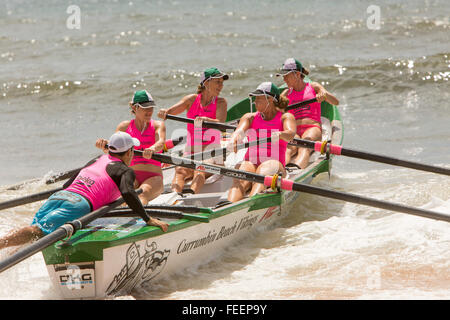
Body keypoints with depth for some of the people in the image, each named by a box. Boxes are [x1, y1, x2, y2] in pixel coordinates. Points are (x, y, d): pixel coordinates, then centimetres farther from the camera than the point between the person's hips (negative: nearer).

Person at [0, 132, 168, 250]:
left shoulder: (96, 161, 33)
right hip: (79, 205, -7)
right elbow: (128, 193, -7)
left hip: (56, 197, 7)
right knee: (39, 231, -26)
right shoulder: (125, 171, 13)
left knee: (34, 232, -9)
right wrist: (148, 220, -5)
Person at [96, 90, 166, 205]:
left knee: (143, 193, -36)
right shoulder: (125, 126, 14)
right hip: (131, 176, 2)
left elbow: (161, 143, -12)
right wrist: (104, 145, -25)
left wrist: (152, 149, -37)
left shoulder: (158, 125, 10)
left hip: (153, 178, -2)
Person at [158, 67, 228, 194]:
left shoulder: (220, 102, 4)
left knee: (200, 170, -34)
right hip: (190, 154, 2)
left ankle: (191, 193, -63)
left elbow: (220, 124, -16)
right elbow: (170, 111, 0)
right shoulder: (192, 99, 10)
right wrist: (164, 112, -26)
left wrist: (205, 120, -37)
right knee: (180, 170, -29)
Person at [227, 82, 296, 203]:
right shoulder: (250, 117, 19)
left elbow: (290, 134, -11)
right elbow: (239, 130, -3)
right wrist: (233, 141, -28)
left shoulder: (286, 117, 12)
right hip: (251, 164, 3)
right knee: (240, 180, -32)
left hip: (274, 166, -3)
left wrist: (279, 135, -36)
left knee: (269, 166, -38)